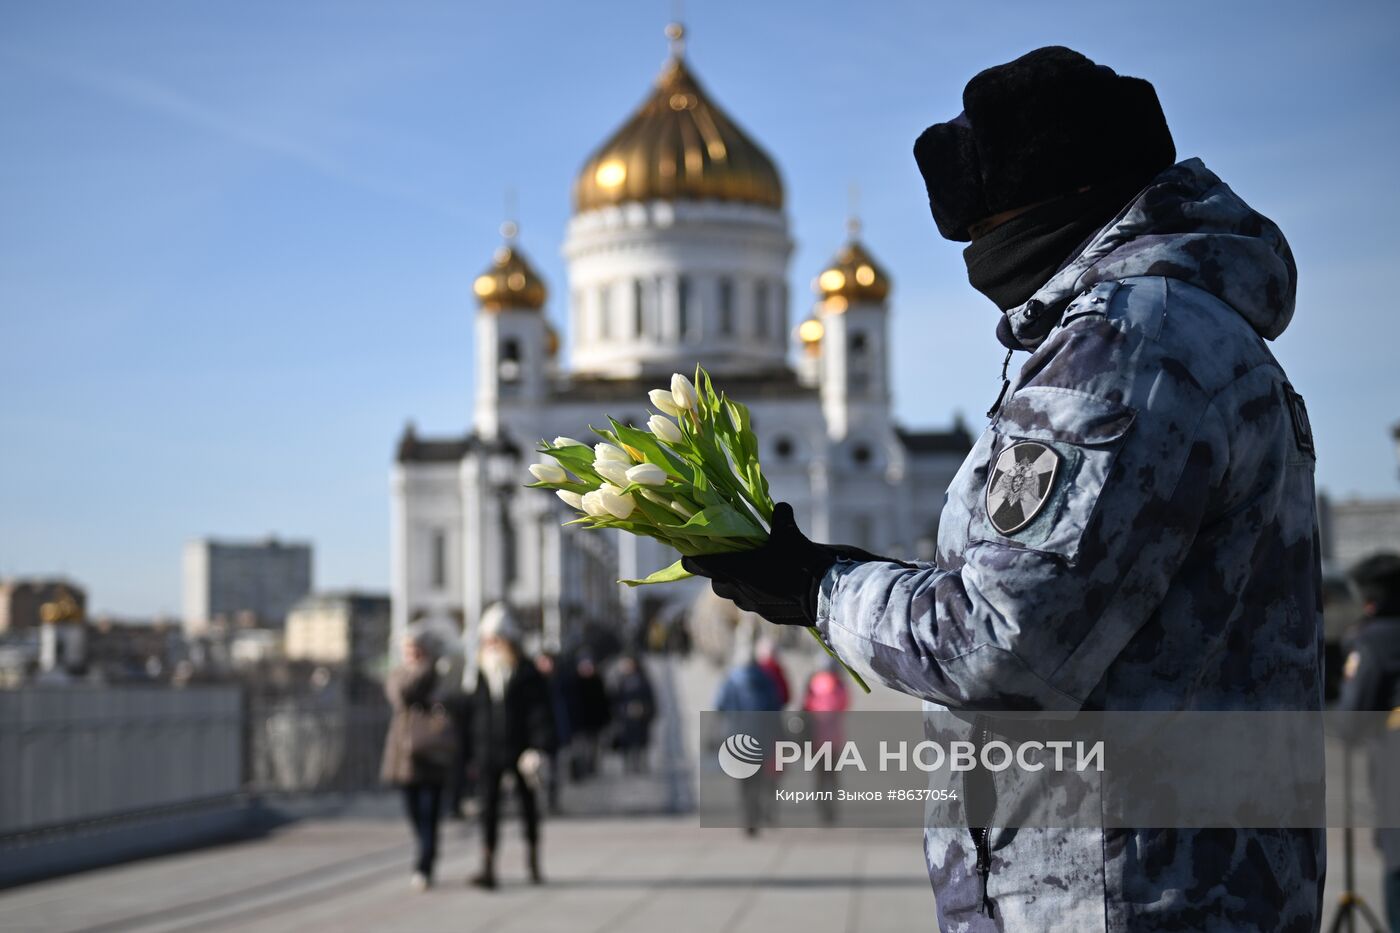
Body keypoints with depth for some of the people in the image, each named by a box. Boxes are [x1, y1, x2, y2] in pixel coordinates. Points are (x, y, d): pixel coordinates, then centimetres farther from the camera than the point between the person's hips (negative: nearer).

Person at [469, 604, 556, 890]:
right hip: (488, 752, 2)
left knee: (527, 804, 11)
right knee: (488, 806, -6)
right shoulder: (480, 673, 6)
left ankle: (533, 862, 26)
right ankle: (487, 868, -10)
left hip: (518, 749, -2)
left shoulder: (527, 673, -4)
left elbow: (540, 712, -7)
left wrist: (540, 747, -16)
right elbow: (474, 713, 10)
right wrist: (473, 752, 7)